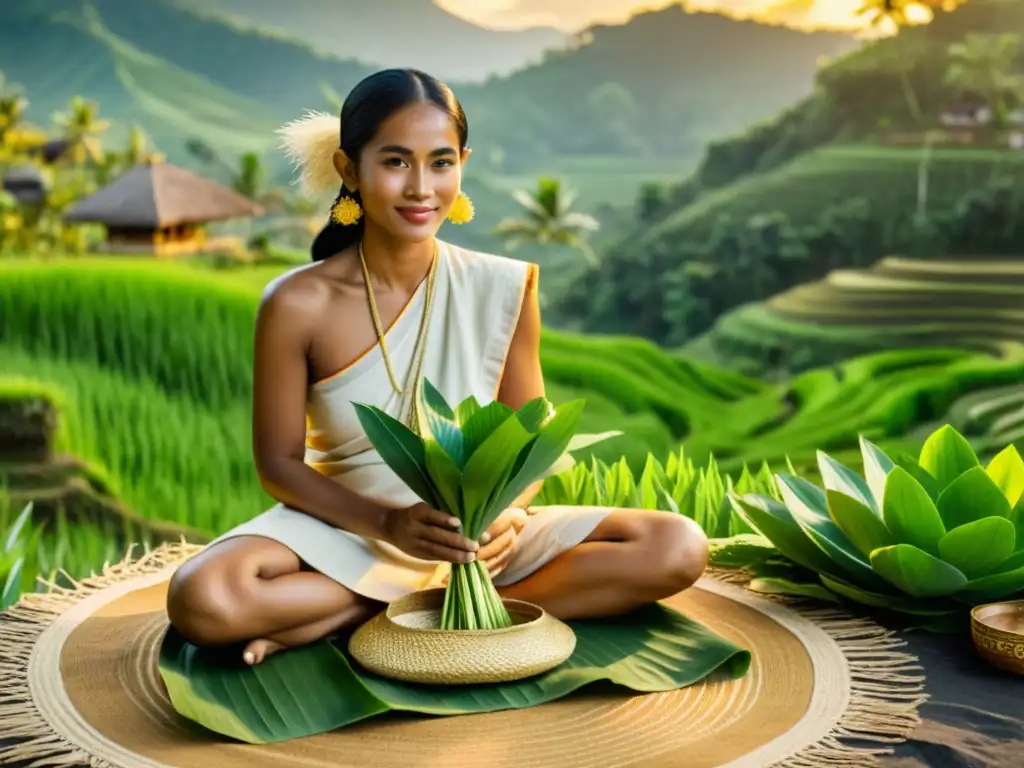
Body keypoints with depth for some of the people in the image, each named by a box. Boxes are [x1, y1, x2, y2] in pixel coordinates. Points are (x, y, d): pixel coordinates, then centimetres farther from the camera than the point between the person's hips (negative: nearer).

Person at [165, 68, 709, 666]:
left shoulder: (504, 289, -7)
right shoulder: (299, 305, -12)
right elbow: (279, 461, -7)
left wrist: (509, 513, -22)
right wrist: (388, 524, -23)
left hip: (475, 535, 4)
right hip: (347, 529, -3)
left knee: (679, 549, -18)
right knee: (201, 601, -32)